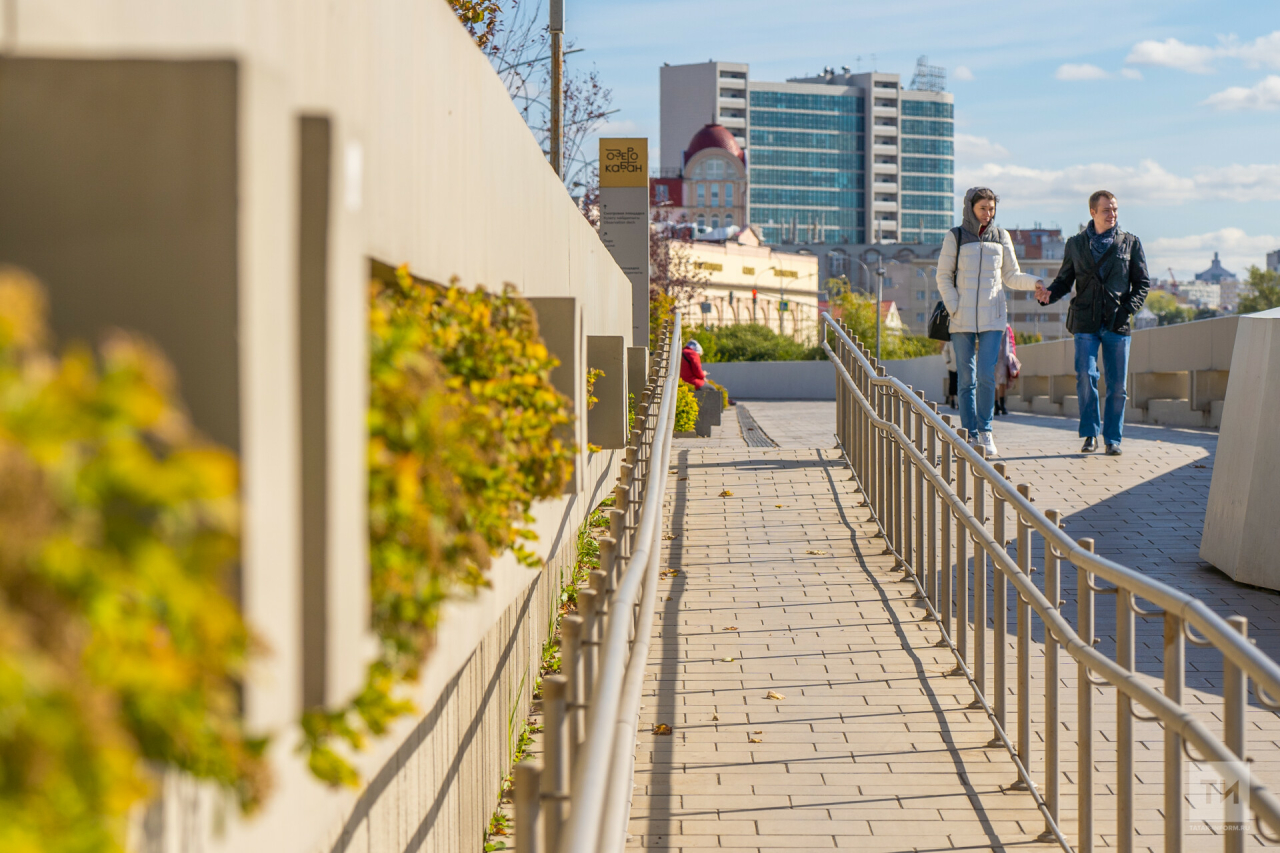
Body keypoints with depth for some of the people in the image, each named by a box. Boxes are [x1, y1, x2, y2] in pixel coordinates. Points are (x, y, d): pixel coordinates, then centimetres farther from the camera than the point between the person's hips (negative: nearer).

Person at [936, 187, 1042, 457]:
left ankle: (985, 431, 5)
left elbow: (1011, 277, 12)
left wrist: (1035, 283, -7)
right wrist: (954, 309, -7)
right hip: (962, 320, -1)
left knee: (986, 376, -9)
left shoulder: (1001, 237, 10)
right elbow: (944, 276, 5)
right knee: (967, 379, 0)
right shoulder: (955, 237, 4)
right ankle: (971, 436, 6)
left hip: (992, 318, 1)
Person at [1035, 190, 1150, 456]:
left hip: (1117, 324, 0)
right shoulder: (1075, 244, 12)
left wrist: (1128, 308, -7)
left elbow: (1142, 282, 10)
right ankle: (1090, 434, 1)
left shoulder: (1130, 243, 10)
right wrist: (1049, 294, -7)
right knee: (1085, 377, -12)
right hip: (1086, 322, 0)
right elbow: (1065, 280, 15)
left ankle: (1112, 438, 10)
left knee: (1117, 385, 0)